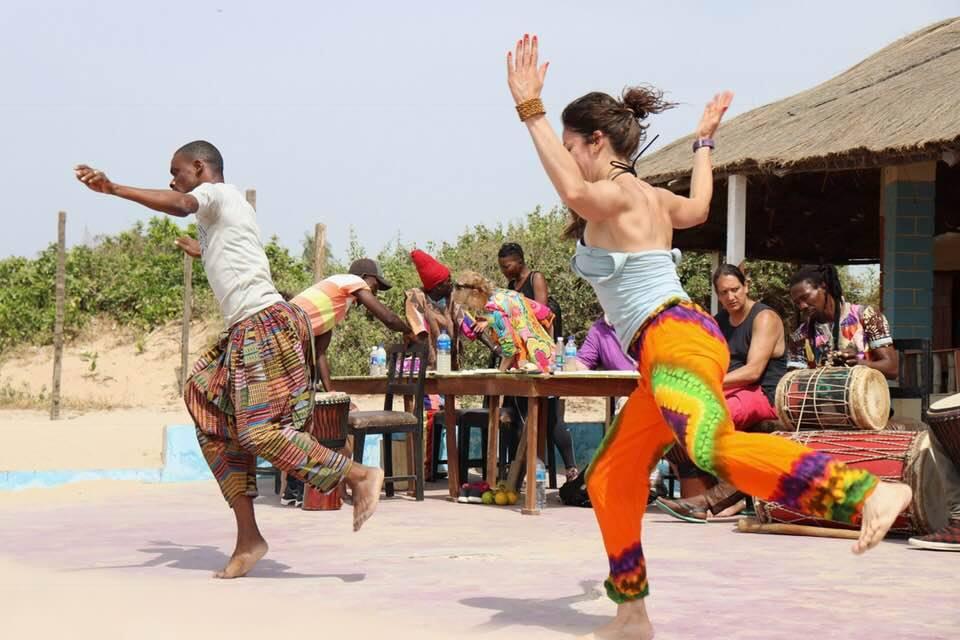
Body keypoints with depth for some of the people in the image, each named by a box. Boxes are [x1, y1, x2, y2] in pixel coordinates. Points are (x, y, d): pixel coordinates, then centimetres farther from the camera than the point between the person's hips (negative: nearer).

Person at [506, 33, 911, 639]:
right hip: (669, 350, 10)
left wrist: (530, 111, -30)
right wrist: (704, 141, 58)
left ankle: (870, 492, -49)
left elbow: (574, 190, -31)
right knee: (610, 479, 17)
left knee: (715, 447, -36)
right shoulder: (646, 195, 22)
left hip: (673, 338, -10)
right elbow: (697, 208, 46)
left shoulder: (615, 194, -5)